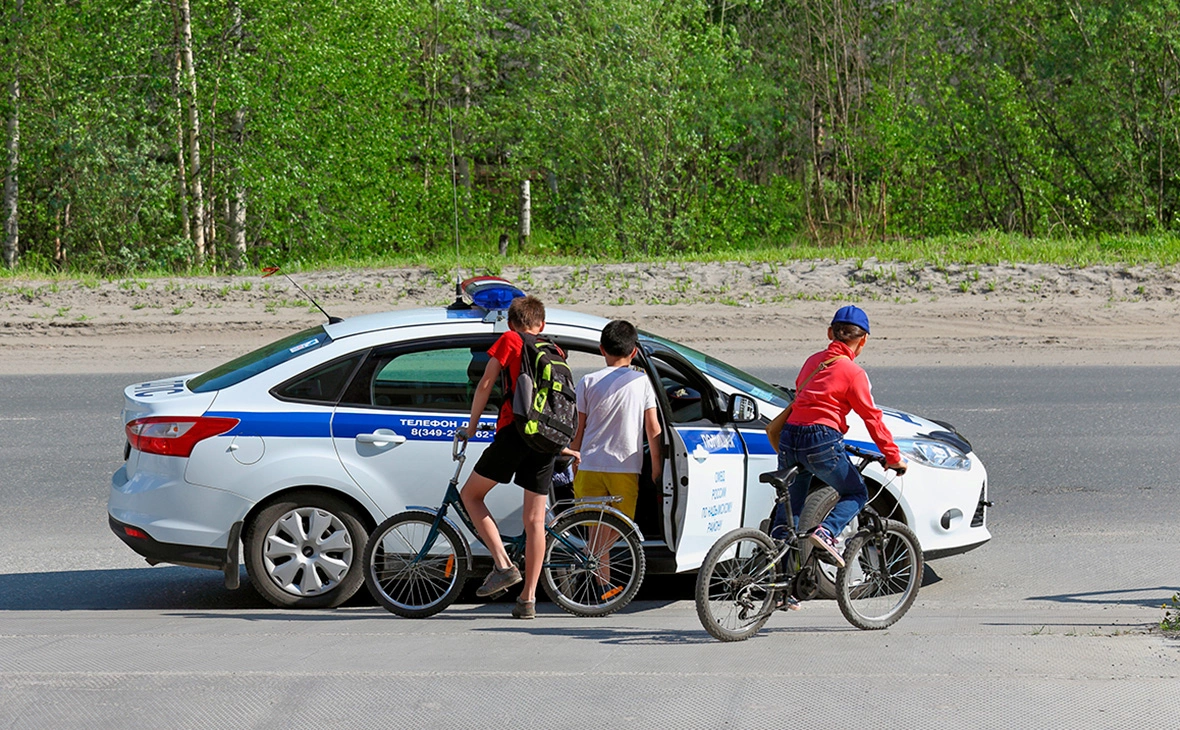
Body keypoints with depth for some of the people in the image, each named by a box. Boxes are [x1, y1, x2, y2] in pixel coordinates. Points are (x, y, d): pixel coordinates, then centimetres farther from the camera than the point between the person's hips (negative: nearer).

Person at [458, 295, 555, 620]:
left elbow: (486, 384, 0)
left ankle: (504, 565, -4)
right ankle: (528, 599, 3)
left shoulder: (510, 341, 6)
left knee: (470, 494, 11)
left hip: (515, 431, -5)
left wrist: (472, 426, 9)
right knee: (535, 520, 6)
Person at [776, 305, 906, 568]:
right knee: (856, 494, 13)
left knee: (790, 506, 19)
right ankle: (826, 532, -11)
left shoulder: (813, 361, 18)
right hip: (821, 441, -6)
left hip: (789, 438, 6)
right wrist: (893, 457, 8)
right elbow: (872, 418, -1)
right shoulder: (853, 373, -2)